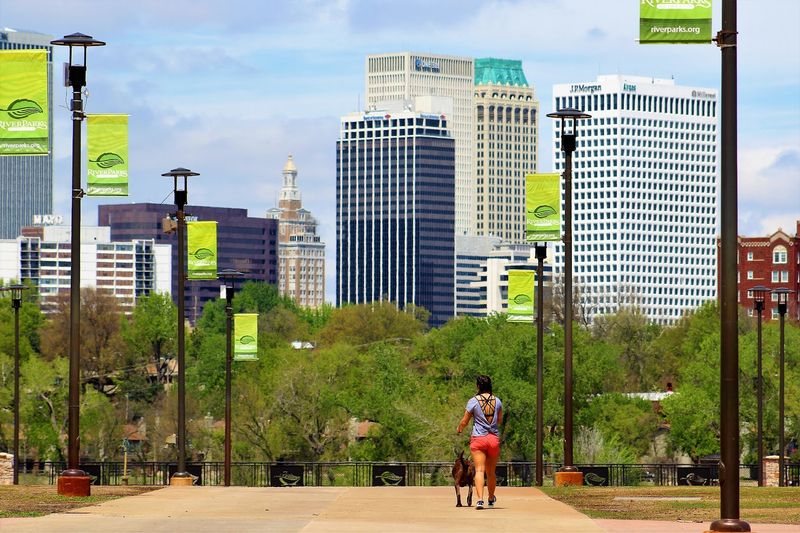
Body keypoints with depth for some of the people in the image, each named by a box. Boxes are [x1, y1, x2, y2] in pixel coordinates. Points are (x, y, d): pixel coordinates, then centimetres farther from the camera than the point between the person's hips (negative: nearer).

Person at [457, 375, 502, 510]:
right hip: (494, 438, 3)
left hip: (478, 438, -3)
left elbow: (464, 421, 1)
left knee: (479, 470, -10)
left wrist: (459, 430, 22)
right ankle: (491, 499, 32)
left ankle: (480, 499, -25)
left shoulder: (473, 401, -6)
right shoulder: (497, 401, 4)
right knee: (491, 472, 16)